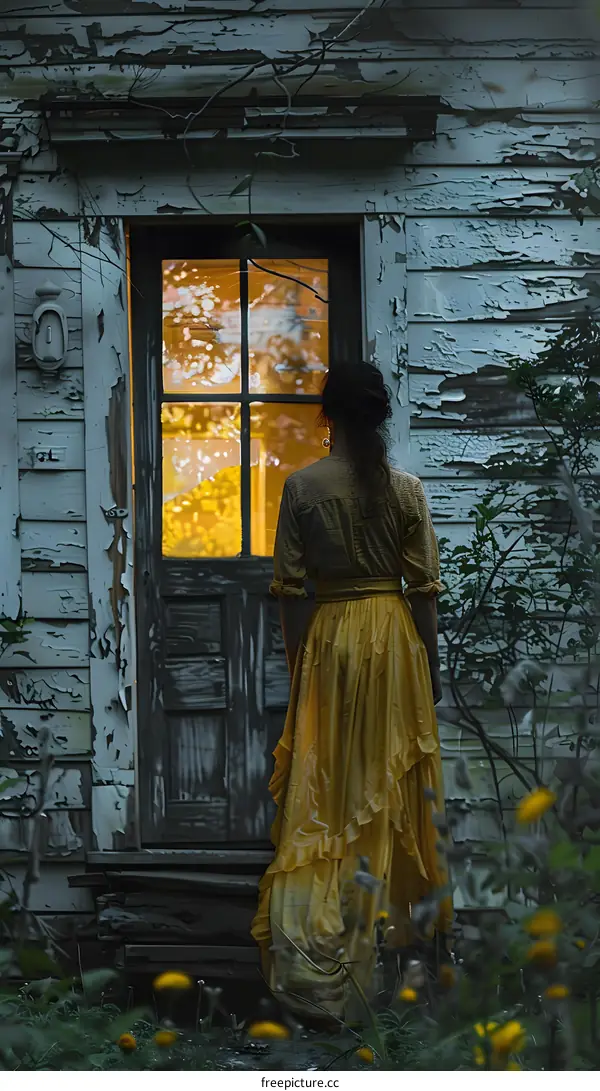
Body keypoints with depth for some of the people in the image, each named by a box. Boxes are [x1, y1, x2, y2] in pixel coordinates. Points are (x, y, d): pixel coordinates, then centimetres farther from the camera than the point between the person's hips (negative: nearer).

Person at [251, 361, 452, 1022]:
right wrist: (431, 665, 7)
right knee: (392, 774, 13)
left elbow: (290, 587, -6)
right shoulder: (407, 489, -4)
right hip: (394, 632, 1)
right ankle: (393, 911, 23)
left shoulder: (302, 486, -8)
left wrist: (294, 660, 4)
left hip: (330, 634, -1)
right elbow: (424, 587, -2)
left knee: (327, 776, 3)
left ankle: (321, 933, -2)